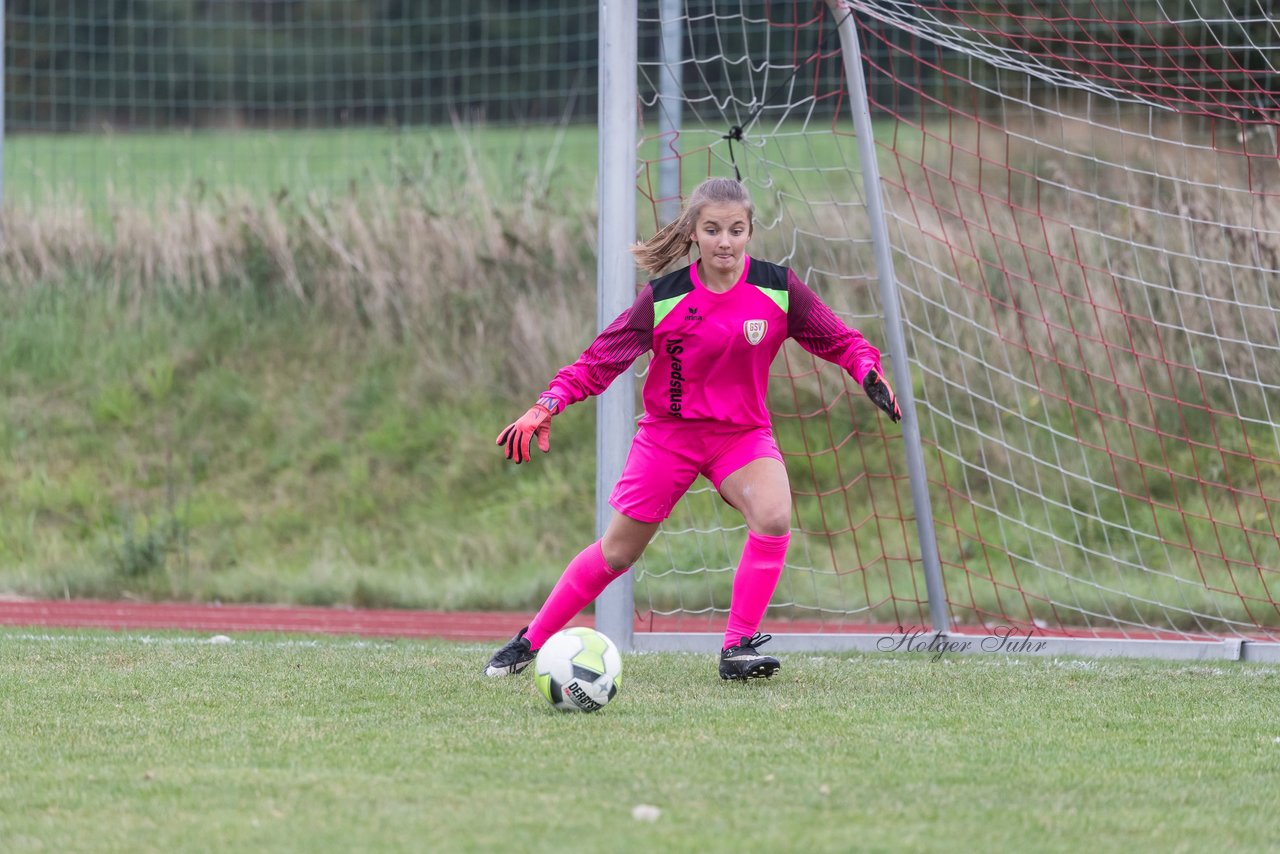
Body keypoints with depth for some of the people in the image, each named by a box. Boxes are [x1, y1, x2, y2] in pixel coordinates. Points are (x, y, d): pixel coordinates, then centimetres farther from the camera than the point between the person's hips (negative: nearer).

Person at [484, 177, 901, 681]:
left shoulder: (777, 289, -11)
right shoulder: (663, 299, -14)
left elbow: (839, 340, -1)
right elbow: (600, 361, -9)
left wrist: (868, 370, -21)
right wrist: (547, 407, -22)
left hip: (744, 433, 1)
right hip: (670, 432, -1)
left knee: (773, 515, -29)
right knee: (617, 552, 5)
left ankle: (737, 648, -20)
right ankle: (530, 642, 23)